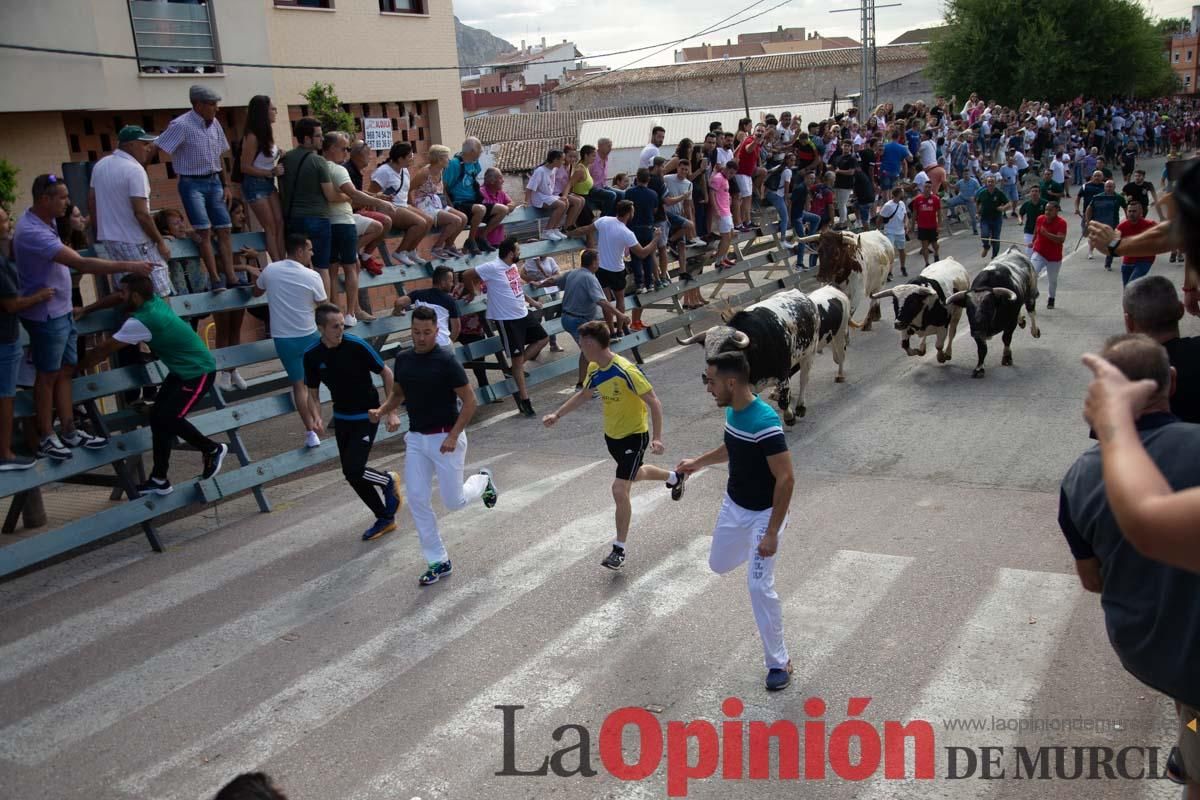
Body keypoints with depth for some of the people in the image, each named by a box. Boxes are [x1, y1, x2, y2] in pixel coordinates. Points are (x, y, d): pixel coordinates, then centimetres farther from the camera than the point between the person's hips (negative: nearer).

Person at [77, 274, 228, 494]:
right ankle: (159, 481, 11)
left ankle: (213, 450, 12)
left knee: (169, 418, -11)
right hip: (182, 369, 10)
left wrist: (77, 366, -2)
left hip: (199, 372, -10)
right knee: (158, 416, 5)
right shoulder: (153, 300, 0)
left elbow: (104, 349, -14)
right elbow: (117, 300, 21)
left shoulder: (140, 322, -24)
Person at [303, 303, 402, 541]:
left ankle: (388, 481, 15)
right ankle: (385, 518, 26)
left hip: (367, 416, -5)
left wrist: (391, 412, -12)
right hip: (341, 418, 5)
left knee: (353, 470, -17)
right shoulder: (312, 355, -7)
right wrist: (317, 418, -15)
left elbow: (386, 373, -9)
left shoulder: (357, 346, -18)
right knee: (352, 474, 7)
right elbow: (313, 392, 5)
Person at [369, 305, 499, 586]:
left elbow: (470, 401, -13)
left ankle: (483, 480, 35)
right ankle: (438, 562, 13)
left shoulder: (446, 360, -16)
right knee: (417, 501, 1)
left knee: (454, 501, 1)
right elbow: (397, 393, 18)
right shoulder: (403, 359, 3)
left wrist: (453, 436, -19)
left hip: (445, 437, -6)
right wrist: (382, 411, -2)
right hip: (415, 438, 6)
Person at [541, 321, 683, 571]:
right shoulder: (594, 369, -5)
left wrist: (657, 437, -33)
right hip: (612, 435, 9)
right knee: (634, 474, 29)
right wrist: (558, 414, 12)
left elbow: (654, 402, -26)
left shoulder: (625, 370, -29)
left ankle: (619, 550, 0)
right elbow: (584, 395, 16)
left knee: (620, 489, -14)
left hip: (634, 436, -8)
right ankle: (674, 478, 60)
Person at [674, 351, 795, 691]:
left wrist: (772, 533, -28)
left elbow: (785, 479, -29)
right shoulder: (732, 411, -4)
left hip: (763, 513, -8)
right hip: (733, 505, 8)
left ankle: (779, 662, 7)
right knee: (719, 564, 22)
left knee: (759, 586, -9)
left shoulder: (766, 423, -31)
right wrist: (699, 462, 15)